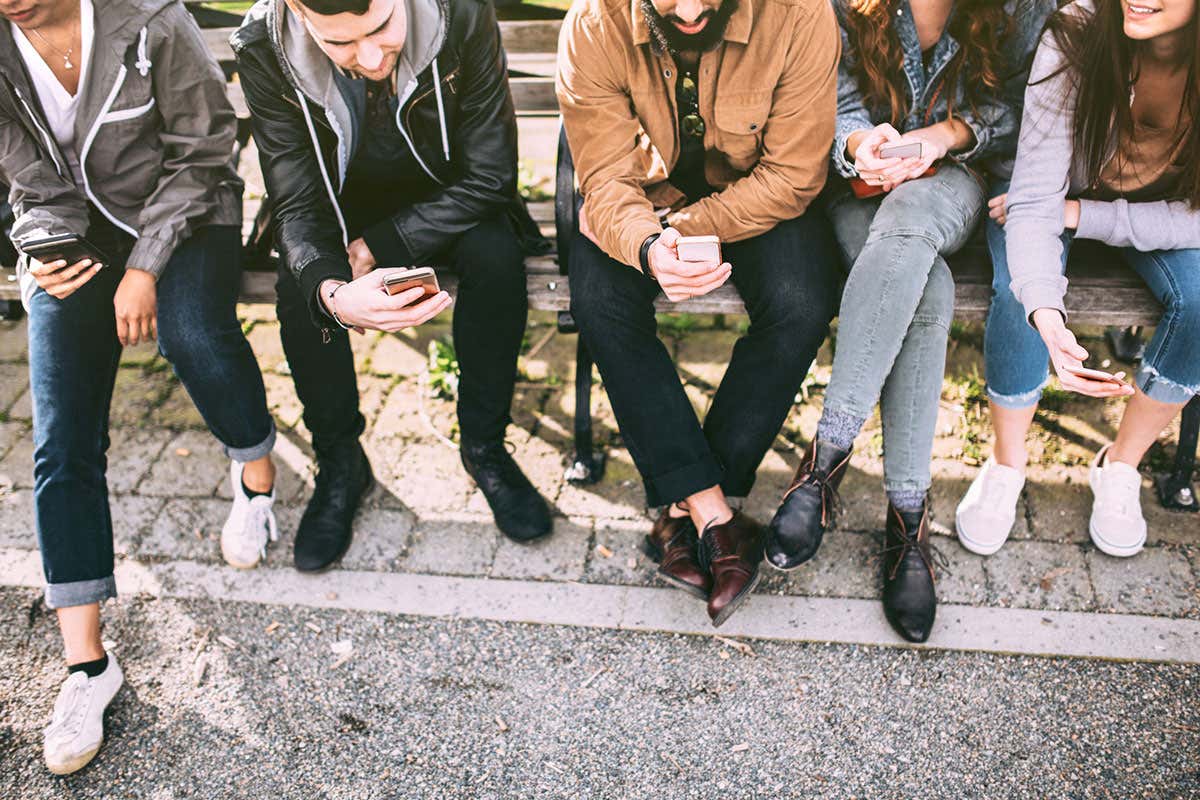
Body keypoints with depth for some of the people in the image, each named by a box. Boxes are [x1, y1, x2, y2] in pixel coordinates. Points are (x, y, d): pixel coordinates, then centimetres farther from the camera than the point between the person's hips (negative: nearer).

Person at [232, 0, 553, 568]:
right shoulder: (263, 50, -26)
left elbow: (491, 178, -22)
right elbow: (296, 206, -24)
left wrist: (376, 247, -27)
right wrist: (331, 292, -47)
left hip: (443, 198, 0)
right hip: (340, 204, 1)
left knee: (497, 259, -30)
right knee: (300, 287, -28)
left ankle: (484, 446, -7)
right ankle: (340, 462, -3)